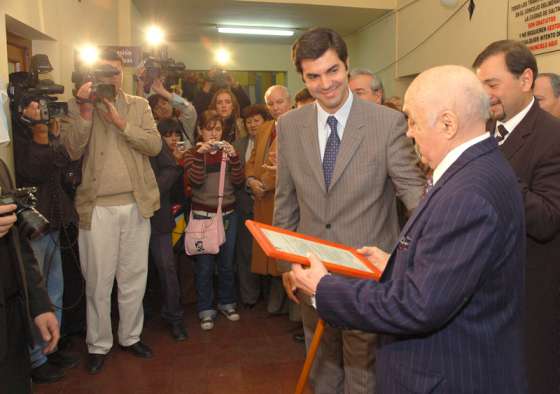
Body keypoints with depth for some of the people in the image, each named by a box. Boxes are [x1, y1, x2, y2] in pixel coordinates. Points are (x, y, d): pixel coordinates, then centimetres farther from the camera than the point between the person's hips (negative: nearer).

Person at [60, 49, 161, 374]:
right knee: (98, 281, 8)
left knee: (134, 279, 13)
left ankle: (130, 336, 31)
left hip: (136, 205, 2)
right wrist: (85, 109, -17)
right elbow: (72, 151, -10)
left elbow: (155, 145, -5)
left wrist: (120, 122, -15)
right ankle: (98, 345, 26)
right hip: (97, 207, -1)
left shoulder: (139, 105, 8)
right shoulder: (77, 105, 3)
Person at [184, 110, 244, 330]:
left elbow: (239, 182, -4)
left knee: (227, 263, 10)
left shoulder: (228, 151, 9)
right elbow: (195, 181, -17)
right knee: (204, 265, 2)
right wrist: (200, 153, -25)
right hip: (202, 215, -2)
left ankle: (226, 302, 28)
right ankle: (206, 309, 15)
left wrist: (233, 157, -18)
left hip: (228, 214, 3)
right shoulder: (193, 154, 1)